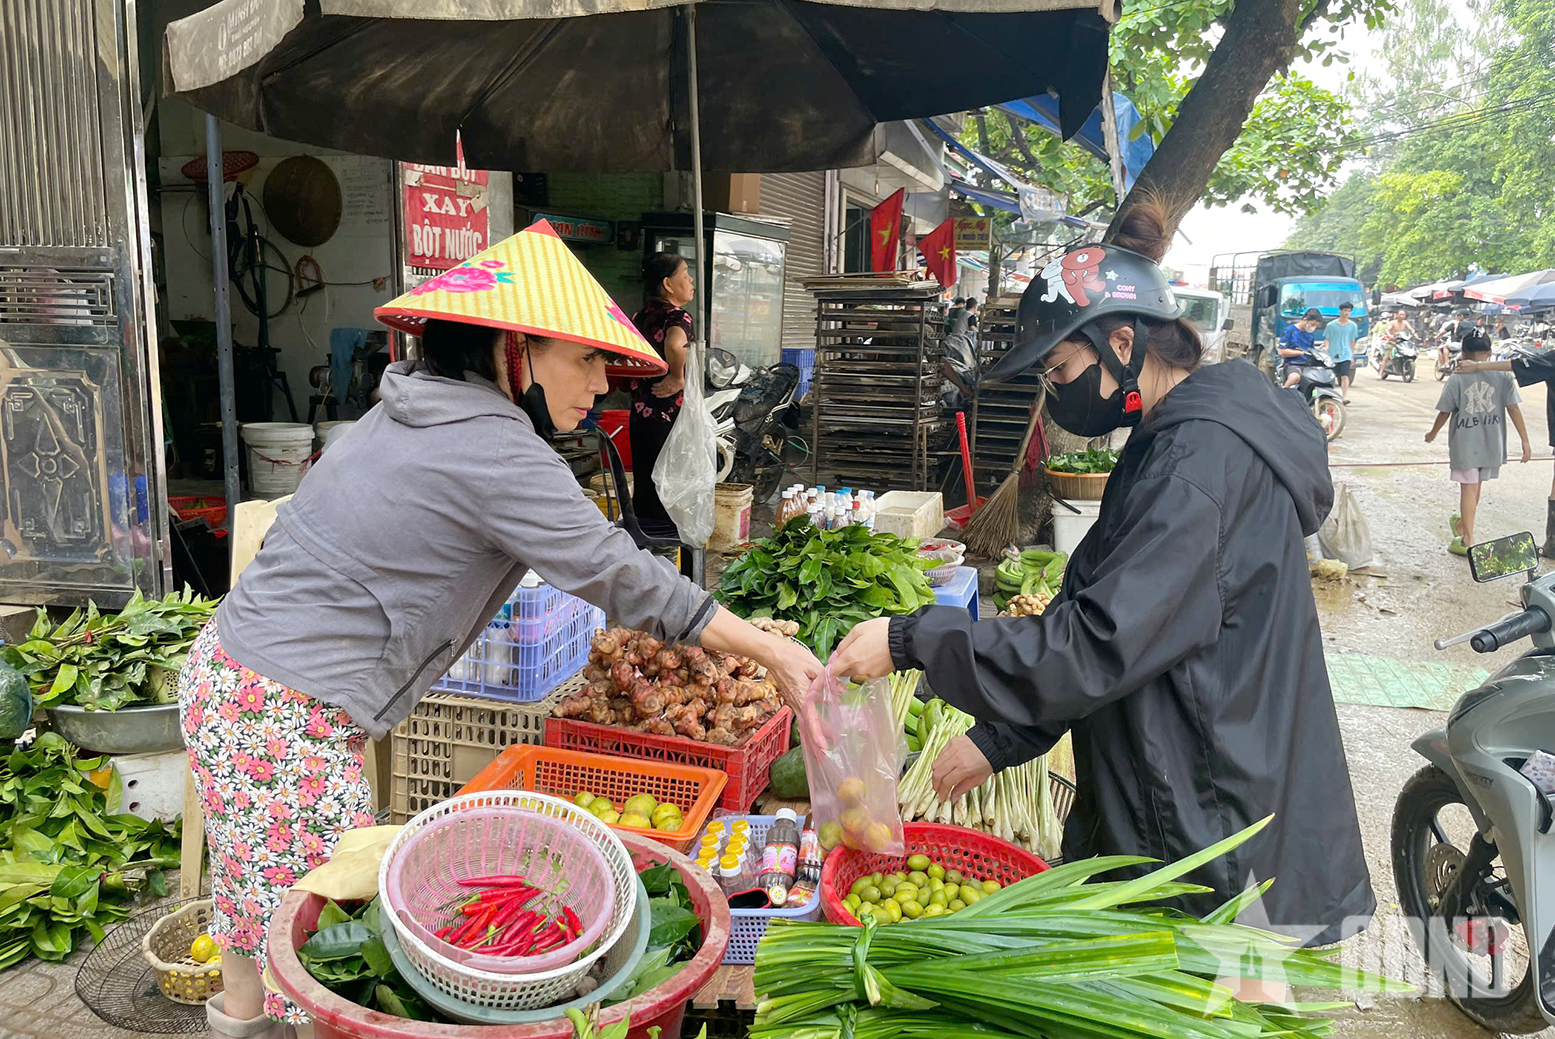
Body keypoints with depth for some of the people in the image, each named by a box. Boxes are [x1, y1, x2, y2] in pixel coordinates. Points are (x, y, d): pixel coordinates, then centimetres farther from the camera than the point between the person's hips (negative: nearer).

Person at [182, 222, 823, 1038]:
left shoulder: (403, 413, 10)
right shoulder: (495, 453, -19)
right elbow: (615, 574, -18)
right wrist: (769, 651, -11)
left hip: (226, 667, 10)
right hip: (289, 717, -10)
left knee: (258, 884, 26)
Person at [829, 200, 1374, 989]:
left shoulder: (1206, 457, -22)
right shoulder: (1170, 444, 11)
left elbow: (1099, 646, -27)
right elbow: (1106, 623, 13)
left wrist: (912, 640, -22)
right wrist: (999, 736, 9)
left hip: (1226, 850, -9)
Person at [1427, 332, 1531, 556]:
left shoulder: (1457, 379, -8)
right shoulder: (1503, 376, -2)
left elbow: (1445, 412, -4)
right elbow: (1514, 409, -5)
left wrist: (1432, 434, 13)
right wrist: (1525, 440, -2)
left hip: (1465, 443, -3)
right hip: (1492, 444, 3)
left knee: (1469, 488, 1)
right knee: (1475, 487, 19)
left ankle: (1468, 541, 0)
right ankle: (1462, 524, 39)